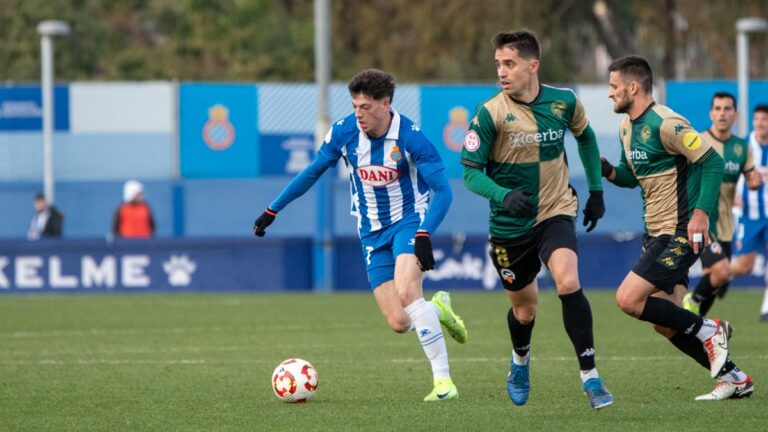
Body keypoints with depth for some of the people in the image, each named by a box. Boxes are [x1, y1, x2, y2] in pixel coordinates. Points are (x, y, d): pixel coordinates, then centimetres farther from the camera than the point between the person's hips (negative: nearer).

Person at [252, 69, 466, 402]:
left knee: (406, 292, -31)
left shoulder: (410, 137, -19)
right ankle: (438, 309, 29)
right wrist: (272, 210, 9)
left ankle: (443, 380, -24)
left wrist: (424, 236, -30)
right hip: (373, 233, 4)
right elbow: (313, 172, 7)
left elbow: (442, 190, -17)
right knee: (398, 323, -8)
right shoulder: (344, 132, -8)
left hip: (409, 221, -4)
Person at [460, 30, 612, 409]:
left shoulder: (563, 102, -7)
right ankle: (520, 362, 48)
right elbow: (471, 173, -14)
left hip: (555, 213, 0)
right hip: (510, 224, 0)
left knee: (569, 283, -25)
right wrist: (504, 196, -33)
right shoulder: (490, 113, -16)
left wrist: (596, 189, 12)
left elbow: (585, 137, 15)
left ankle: (590, 377, -16)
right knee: (524, 309, 12)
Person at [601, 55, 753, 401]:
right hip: (656, 234, 10)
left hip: (680, 233, -10)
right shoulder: (627, 126, 12)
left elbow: (712, 162, -19)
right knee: (664, 323, 5)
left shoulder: (665, 124, -17)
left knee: (628, 299, -17)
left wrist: (701, 211, -27)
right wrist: (608, 171, 2)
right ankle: (732, 378, 14)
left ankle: (708, 331, -4)